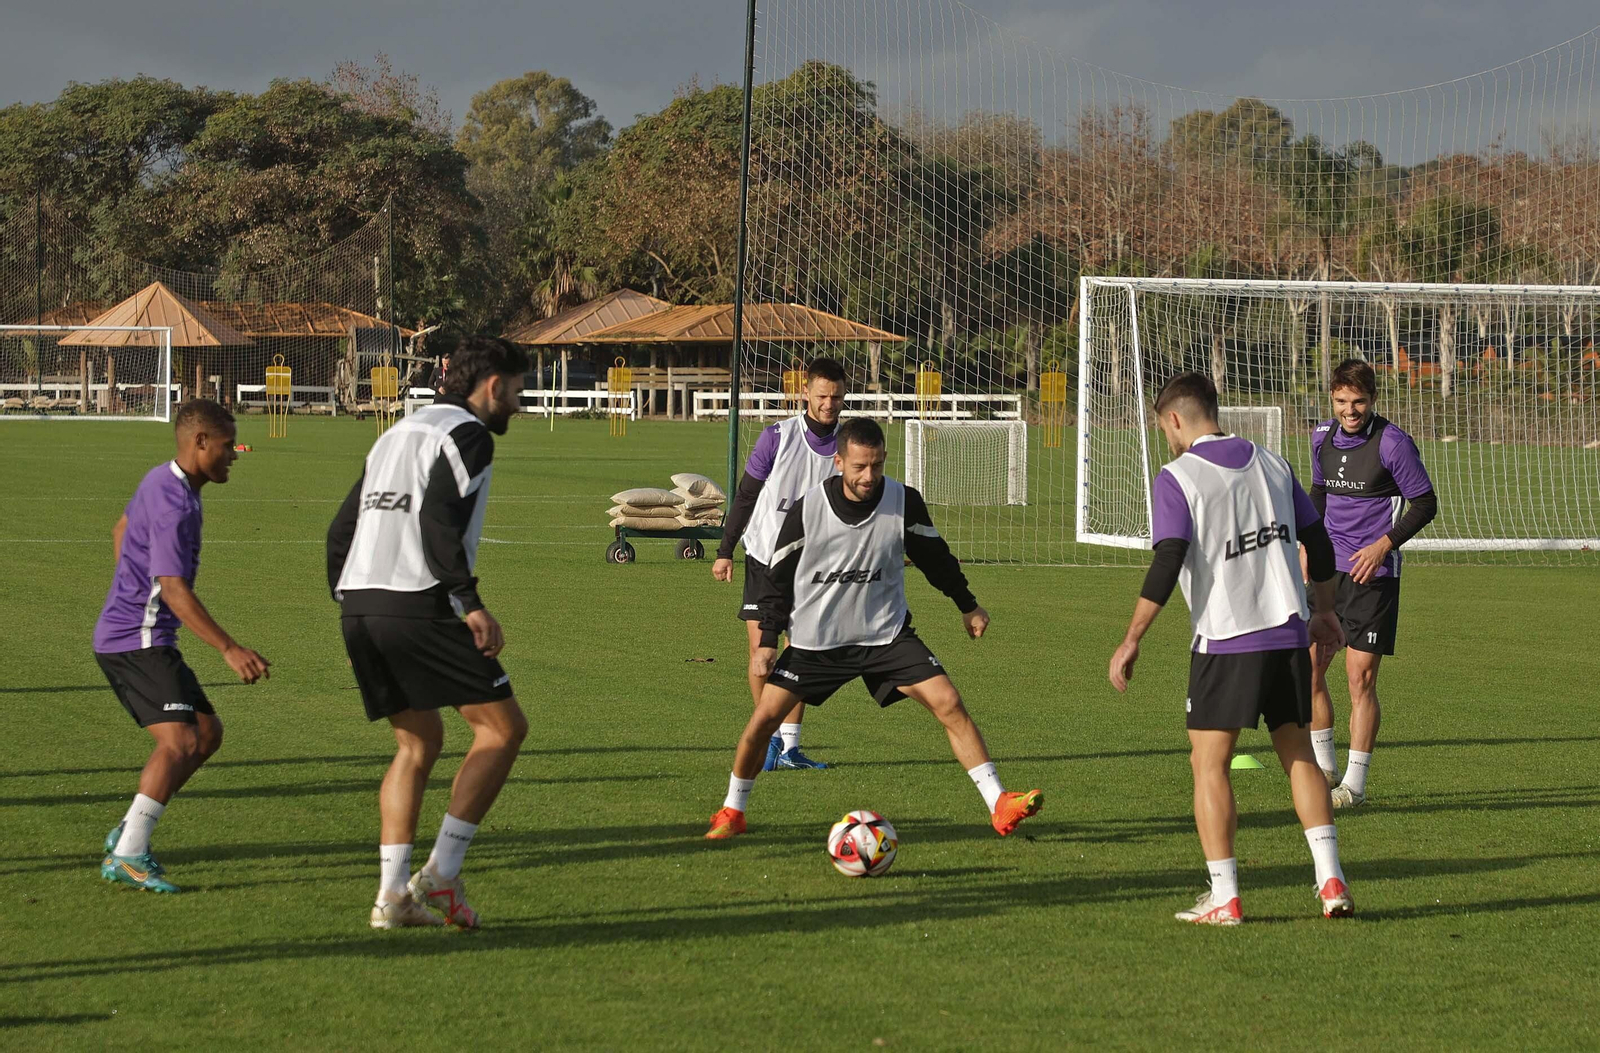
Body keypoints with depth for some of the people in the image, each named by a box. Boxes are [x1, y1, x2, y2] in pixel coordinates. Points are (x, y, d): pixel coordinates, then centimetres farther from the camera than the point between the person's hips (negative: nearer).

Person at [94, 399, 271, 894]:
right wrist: (230, 650, -31)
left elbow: (121, 530, 31)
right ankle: (127, 856, -26)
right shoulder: (175, 505, -20)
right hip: (139, 641, -11)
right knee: (179, 740, -21)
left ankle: (130, 831, 14)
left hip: (119, 632, 11)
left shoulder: (159, 481, 13)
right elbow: (173, 589, -27)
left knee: (208, 732, 13)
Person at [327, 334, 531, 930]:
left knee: (418, 742, 18)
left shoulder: (398, 434, 24)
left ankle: (392, 893, 10)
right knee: (502, 726, 1)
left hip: (359, 606, 9)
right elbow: (438, 519, -18)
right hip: (418, 606, -9)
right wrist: (471, 604, -19)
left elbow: (341, 529, 22)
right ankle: (441, 874, -6)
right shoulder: (468, 434, -2)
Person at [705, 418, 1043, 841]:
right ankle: (732, 812, 15)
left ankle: (1000, 806, -11)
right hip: (815, 640, -1)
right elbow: (780, 576, -2)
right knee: (764, 717, -8)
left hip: (886, 634, 1)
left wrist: (967, 604, 20)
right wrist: (768, 640, -7)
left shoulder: (904, 502, -10)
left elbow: (934, 556, 9)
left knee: (948, 703, -14)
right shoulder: (808, 508, -14)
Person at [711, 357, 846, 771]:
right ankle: (768, 736, 4)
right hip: (765, 555, -2)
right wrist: (725, 551, -1)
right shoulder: (778, 437, -10)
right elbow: (746, 495, -2)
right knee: (761, 647, -9)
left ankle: (789, 746, 10)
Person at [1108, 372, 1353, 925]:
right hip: (1288, 632, 5)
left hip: (1225, 640, -5)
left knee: (1209, 763, 3)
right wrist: (1324, 610, 29)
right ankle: (1331, 880, 7)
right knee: (1298, 754, 15)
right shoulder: (1271, 464, 11)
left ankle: (1223, 899, -1)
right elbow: (1318, 541, 15)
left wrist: (1131, 640, -9)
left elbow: (1168, 564, -15)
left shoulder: (1177, 477, -7)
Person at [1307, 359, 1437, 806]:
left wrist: (1384, 544, -16)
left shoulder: (1392, 442, -12)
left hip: (1373, 573, -6)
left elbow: (1425, 504, -6)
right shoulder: (1322, 437, 6)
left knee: (1360, 677, -5)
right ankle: (1324, 767, 19)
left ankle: (1355, 782, 3)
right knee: (1307, 668, 3)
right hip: (1328, 569, 6)